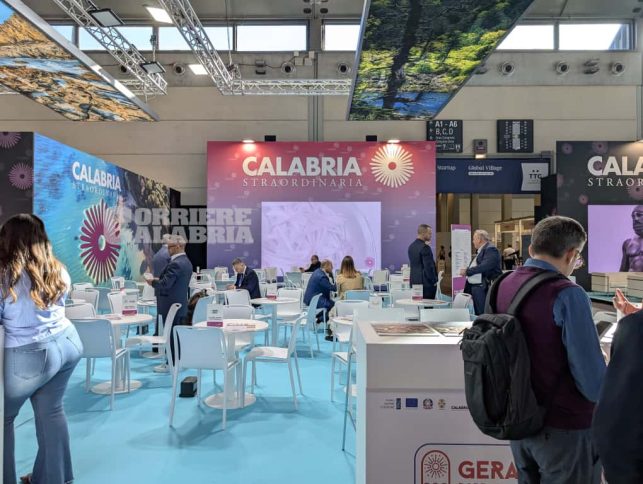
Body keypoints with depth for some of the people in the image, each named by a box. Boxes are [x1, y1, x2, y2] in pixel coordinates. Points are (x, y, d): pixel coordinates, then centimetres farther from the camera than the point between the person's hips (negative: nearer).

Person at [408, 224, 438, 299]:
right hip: (426, 282, -8)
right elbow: (429, 266, -18)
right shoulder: (425, 247, -16)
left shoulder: (411, 246, 10)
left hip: (414, 281, 8)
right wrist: (434, 280, -7)